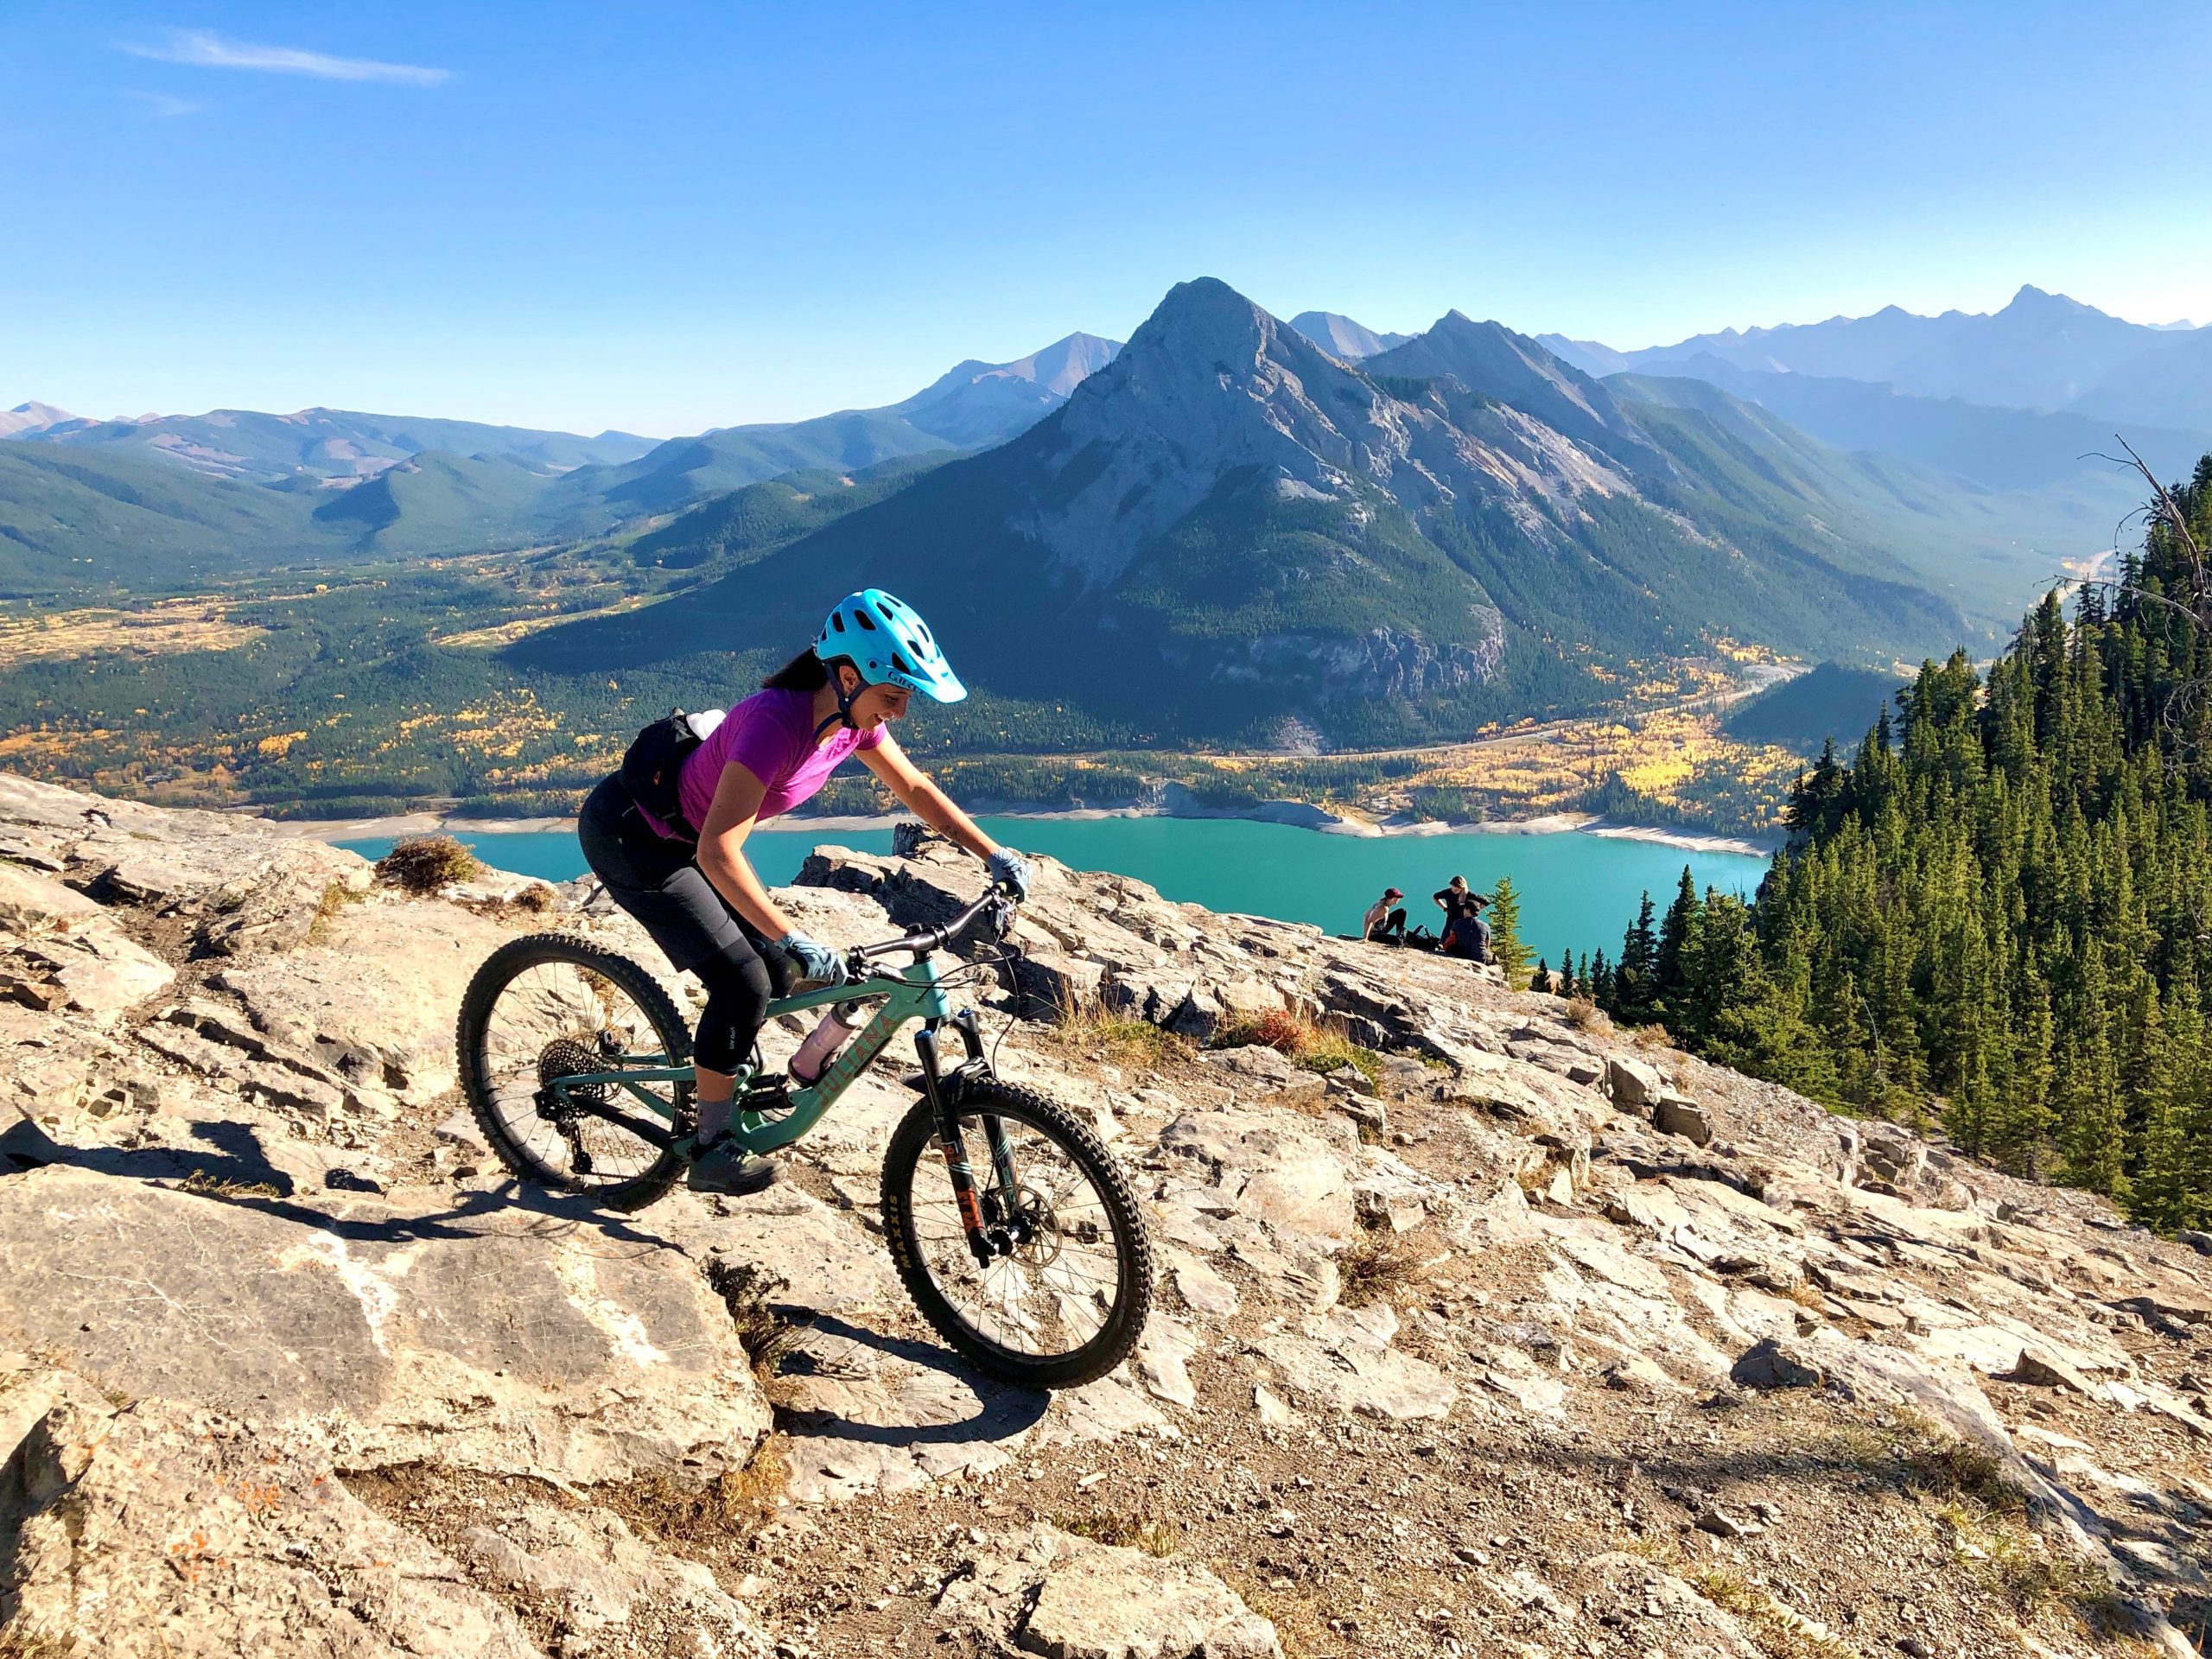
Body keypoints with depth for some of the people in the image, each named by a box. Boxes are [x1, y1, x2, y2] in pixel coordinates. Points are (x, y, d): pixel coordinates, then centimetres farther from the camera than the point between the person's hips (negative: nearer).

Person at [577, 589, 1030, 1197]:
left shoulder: (852, 718, -10)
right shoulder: (777, 720, -35)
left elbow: (916, 789, 5)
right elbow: (717, 853, -39)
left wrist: (996, 854, -1)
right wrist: (793, 938, -42)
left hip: (683, 836, 8)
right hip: (628, 836, -8)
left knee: (778, 970, 6)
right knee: (744, 981, -15)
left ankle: (713, 1084, 29)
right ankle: (712, 1149, 0)